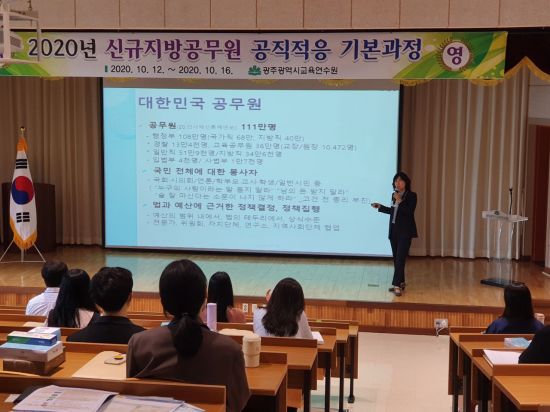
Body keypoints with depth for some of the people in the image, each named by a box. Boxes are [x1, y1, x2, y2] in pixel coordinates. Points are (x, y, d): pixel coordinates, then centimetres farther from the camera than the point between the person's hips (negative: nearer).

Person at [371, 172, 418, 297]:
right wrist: (380, 207, 19)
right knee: (396, 259, 9)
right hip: (394, 230, 7)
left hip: (405, 231, -6)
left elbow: (409, 212, -19)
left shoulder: (411, 195, -8)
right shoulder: (394, 195, 10)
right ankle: (400, 283, 19)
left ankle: (397, 285, -13)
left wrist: (399, 201, -23)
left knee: (400, 258, -12)